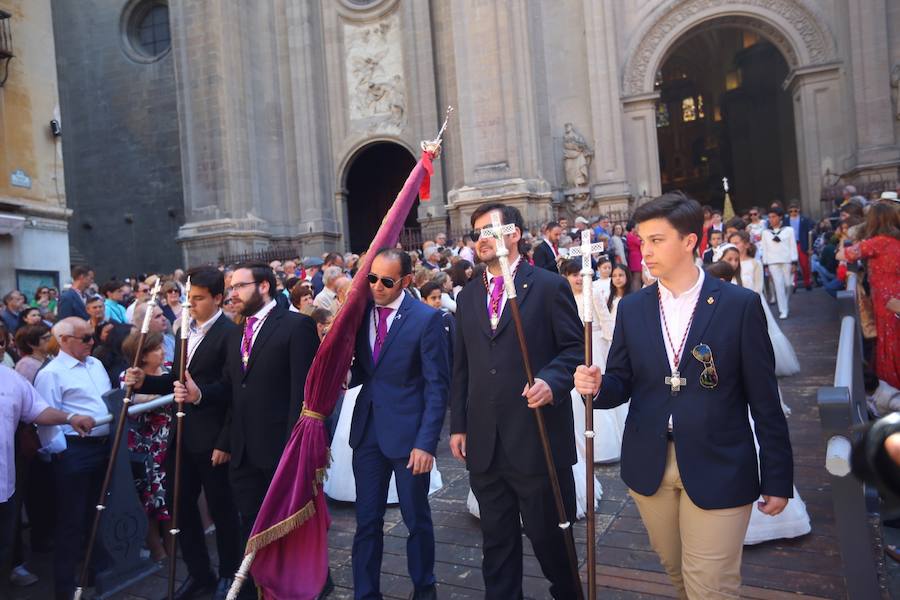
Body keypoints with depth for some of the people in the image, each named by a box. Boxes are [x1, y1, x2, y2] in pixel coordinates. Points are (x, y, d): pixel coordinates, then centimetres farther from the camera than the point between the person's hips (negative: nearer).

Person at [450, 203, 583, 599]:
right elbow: (461, 367, 13)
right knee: (496, 538, 17)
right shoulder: (467, 297, 12)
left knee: (548, 533, 12)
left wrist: (552, 382, -22)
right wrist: (458, 425, 9)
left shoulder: (549, 286, -3)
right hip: (484, 443, 5)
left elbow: (575, 348, -4)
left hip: (537, 438, -4)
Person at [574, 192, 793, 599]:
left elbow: (764, 399, -5)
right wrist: (598, 386, -19)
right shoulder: (631, 308, 2)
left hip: (718, 469, -3)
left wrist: (777, 477, -2)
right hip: (649, 466, 4)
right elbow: (622, 382, 4)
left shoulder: (740, 305, -8)